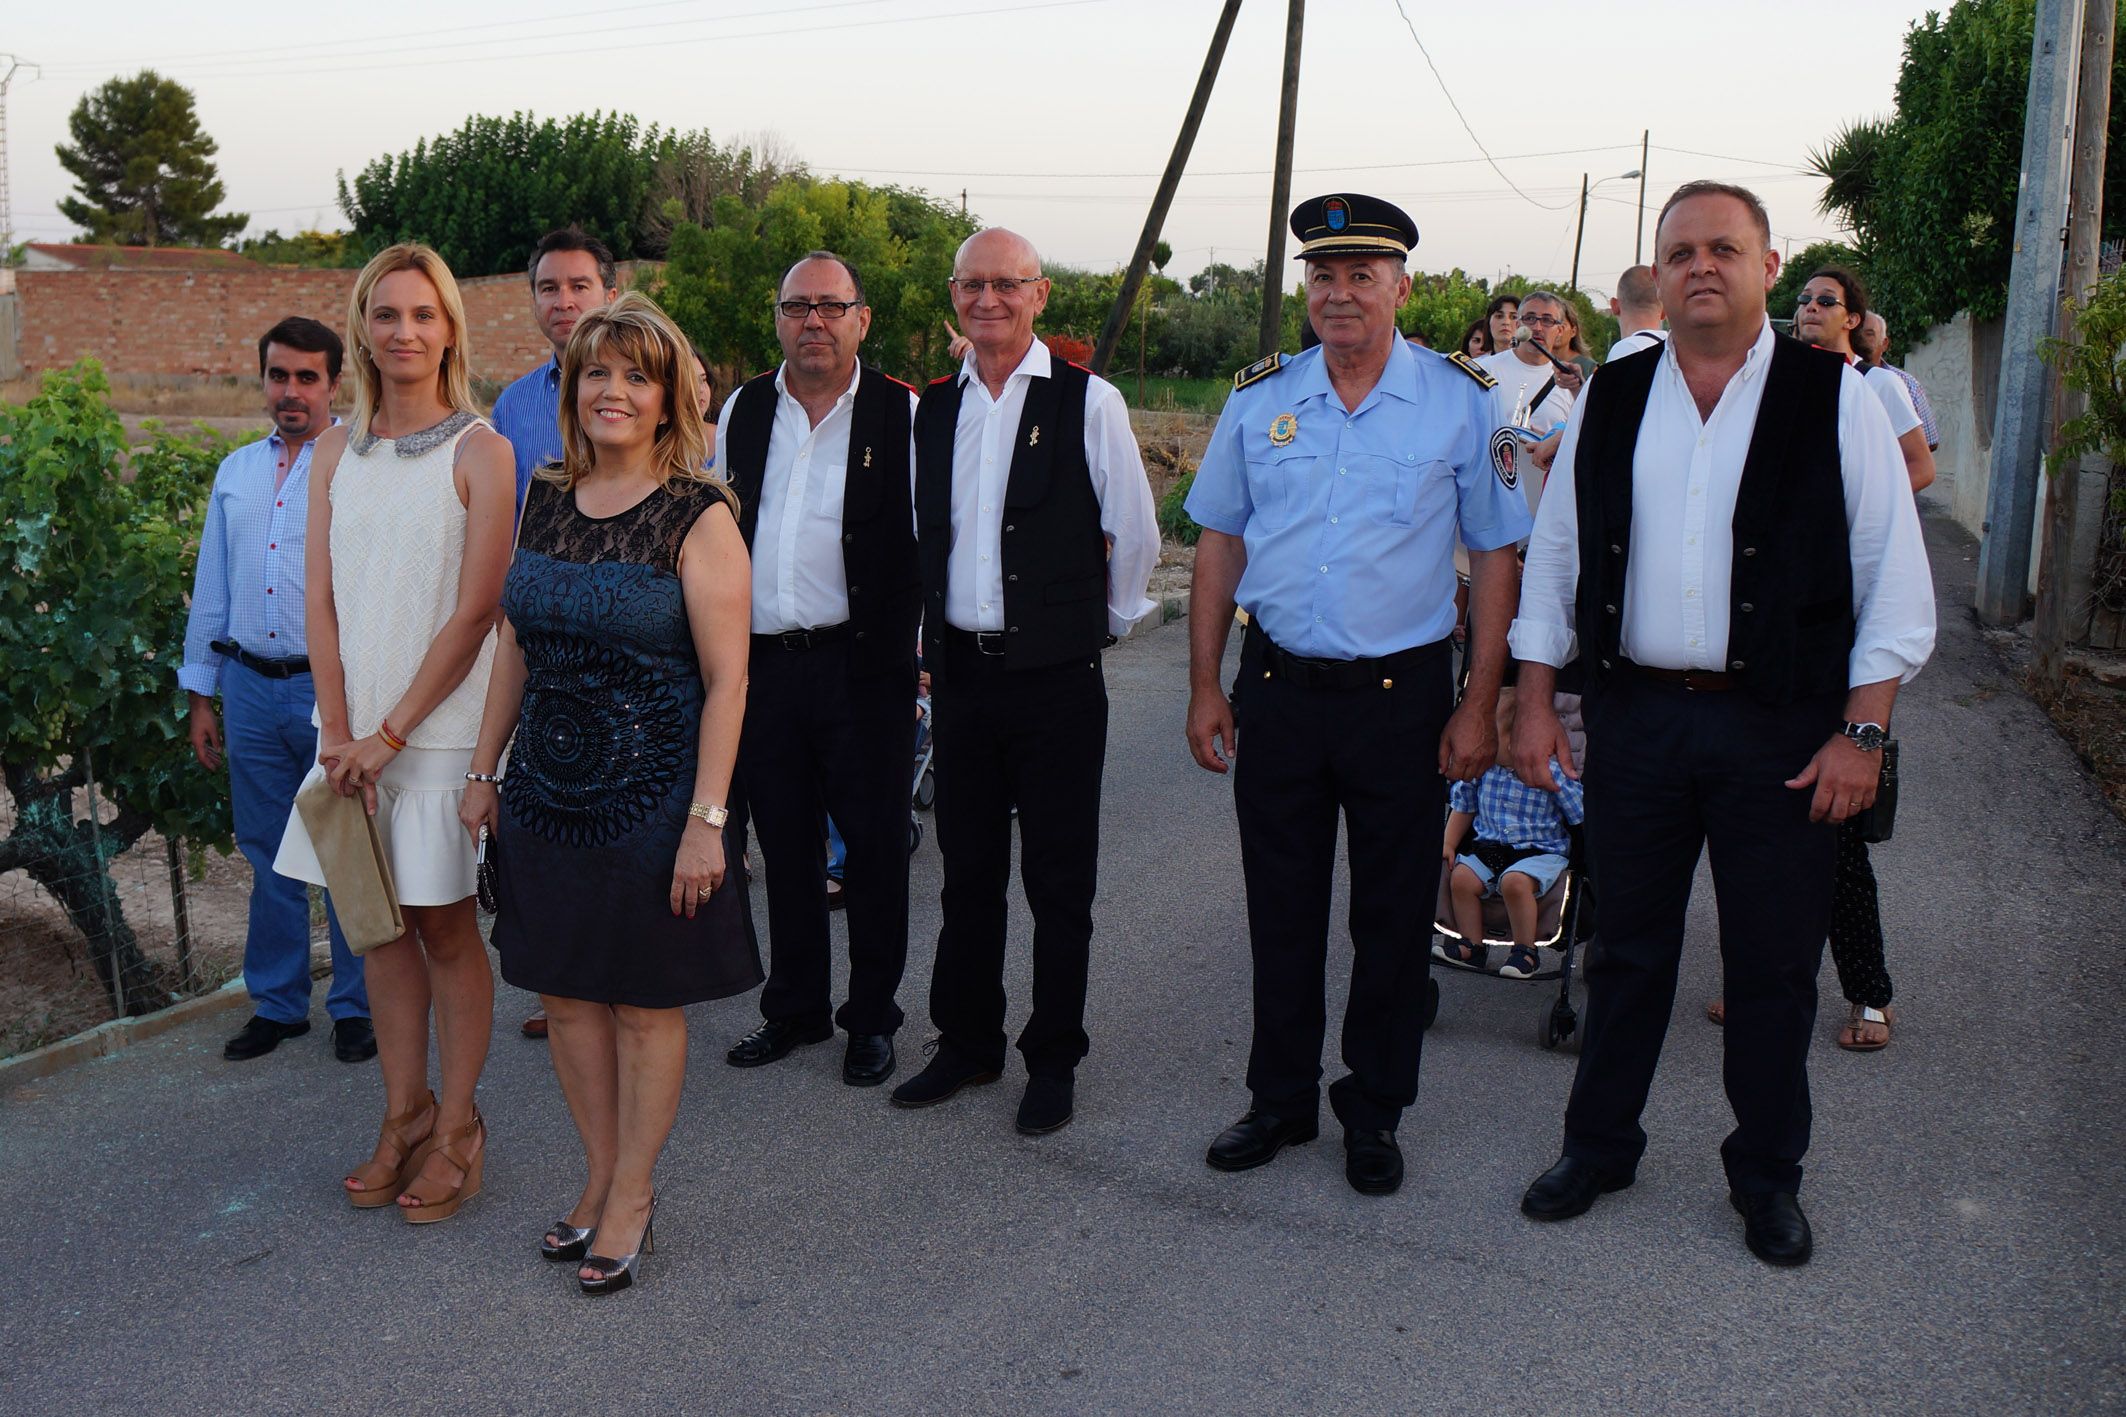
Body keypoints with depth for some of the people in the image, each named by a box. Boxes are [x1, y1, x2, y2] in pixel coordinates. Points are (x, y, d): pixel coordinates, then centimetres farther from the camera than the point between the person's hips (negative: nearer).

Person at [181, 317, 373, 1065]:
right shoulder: (236, 472, 13)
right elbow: (212, 586, 17)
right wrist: (200, 695, 15)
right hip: (251, 687, 5)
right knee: (268, 856, 13)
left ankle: (356, 1007, 17)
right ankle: (276, 1004, 27)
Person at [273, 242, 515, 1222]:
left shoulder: (479, 451, -7)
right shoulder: (337, 452, 8)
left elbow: (475, 611, -11)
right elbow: (322, 599, 5)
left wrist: (392, 733, -12)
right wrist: (340, 729, -6)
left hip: (443, 727, -5)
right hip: (354, 731, 5)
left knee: (443, 927, 2)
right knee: (379, 924, 10)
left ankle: (456, 1128, 15)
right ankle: (404, 1116, 23)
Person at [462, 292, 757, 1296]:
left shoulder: (698, 517, -11)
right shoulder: (547, 501, 6)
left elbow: (726, 680, -13)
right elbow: (515, 646, 13)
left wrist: (706, 819, -17)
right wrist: (485, 770, 11)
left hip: (651, 792, -5)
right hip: (545, 789, 6)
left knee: (645, 1002, 7)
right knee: (565, 991, 13)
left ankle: (631, 1197, 23)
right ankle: (601, 1175, 30)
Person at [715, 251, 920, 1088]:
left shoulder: (902, 414, -3)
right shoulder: (743, 411, 10)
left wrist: (899, 641, -7)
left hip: (861, 666, -4)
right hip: (762, 664, 4)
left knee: (874, 847, 5)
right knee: (784, 846, 13)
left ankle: (871, 1019, 21)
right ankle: (795, 1009, 28)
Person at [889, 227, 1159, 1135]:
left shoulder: (1088, 401, -5)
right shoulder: (932, 409, 9)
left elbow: (1135, 534, 1)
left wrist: (1109, 620, 9)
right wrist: (937, 632, 15)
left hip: (1056, 677, -4)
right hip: (961, 674, 4)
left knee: (1059, 880, 5)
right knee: (967, 871, 14)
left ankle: (1054, 1061, 19)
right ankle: (967, 1043, 29)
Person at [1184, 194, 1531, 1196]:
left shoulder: (1460, 400, -3)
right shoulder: (1259, 398, 4)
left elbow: (1494, 554, 0)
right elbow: (1219, 542, 9)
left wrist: (1479, 705, -5)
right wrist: (1205, 685, 4)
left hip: (1402, 695, -2)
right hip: (1277, 689, 2)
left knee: (1393, 916, 8)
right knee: (1280, 908, 11)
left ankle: (1374, 1113, 25)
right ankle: (1280, 1099, 28)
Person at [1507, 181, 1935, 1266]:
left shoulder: (1835, 400, -2)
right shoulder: (1610, 402, 6)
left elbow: (1894, 578, -3)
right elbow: (1552, 557, 11)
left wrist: (1860, 732, -8)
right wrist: (1535, 701, 5)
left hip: (1782, 728, -2)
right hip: (1636, 716, 2)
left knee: (1775, 961, 7)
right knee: (1627, 944, 13)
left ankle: (1767, 1174, 26)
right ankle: (1599, 1144, 30)